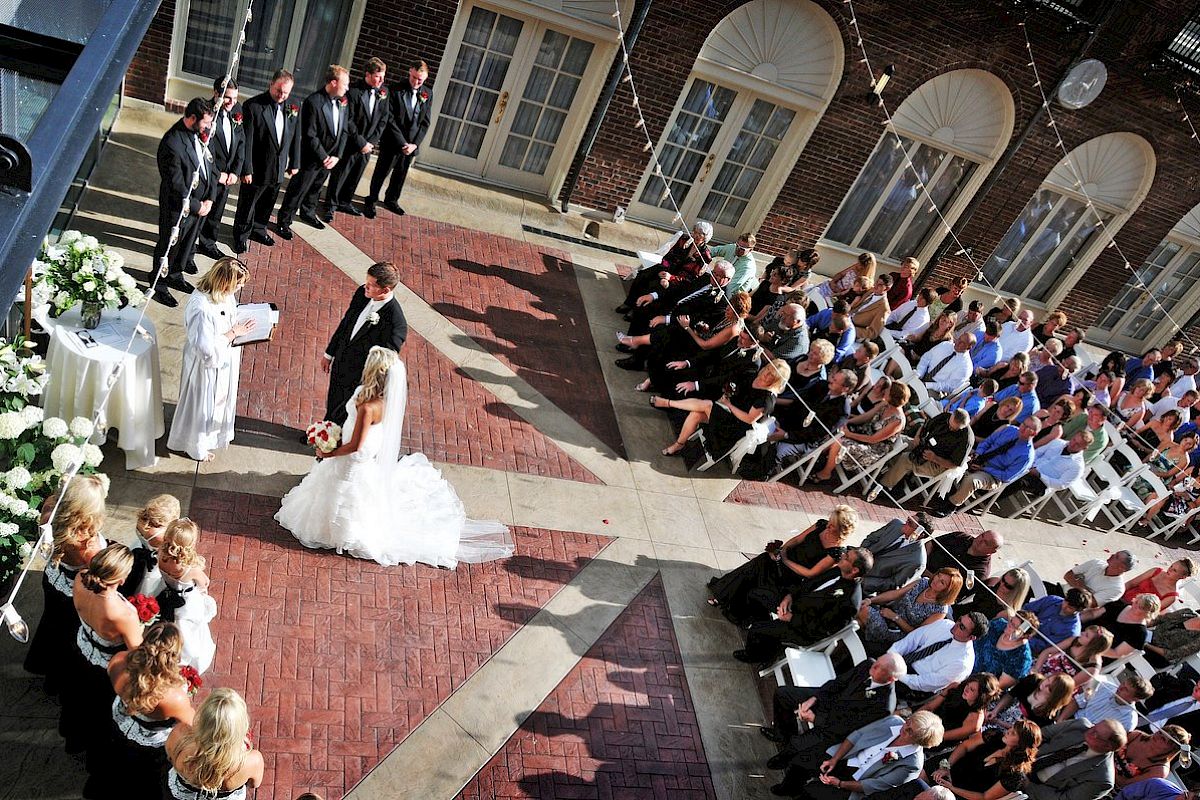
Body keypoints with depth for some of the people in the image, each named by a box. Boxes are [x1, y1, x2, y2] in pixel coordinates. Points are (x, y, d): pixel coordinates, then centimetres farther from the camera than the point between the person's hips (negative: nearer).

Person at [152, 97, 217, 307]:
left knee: (188, 243, 25)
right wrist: (197, 206, -16)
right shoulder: (172, 144, -27)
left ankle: (175, 275, 47)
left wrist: (209, 199, -3)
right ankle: (159, 285, 30)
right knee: (169, 247, 11)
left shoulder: (202, 134, -2)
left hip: (200, 204, 8)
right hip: (179, 207, -8)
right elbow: (176, 185, -24)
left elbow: (211, 167, 6)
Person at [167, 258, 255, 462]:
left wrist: (240, 327, -7)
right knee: (202, 405, 17)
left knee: (220, 400, 29)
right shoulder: (202, 308, -37)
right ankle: (196, 446, 42)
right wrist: (233, 333, -27)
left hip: (224, 360, 8)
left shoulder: (224, 294, -11)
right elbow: (206, 348, -32)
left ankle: (213, 434, 56)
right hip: (206, 366, -8)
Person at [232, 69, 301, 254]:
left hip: (278, 169, 5)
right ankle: (241, 236, 29)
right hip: (257, 168, -5)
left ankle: (258, 230, 44)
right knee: (247, 205, 11)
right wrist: (246, 169, -18)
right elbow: (247, 140, -17)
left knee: (267, 204, 23)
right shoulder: (253, 106, -17)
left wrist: (294, 163, 10)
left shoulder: (292, 108, -2)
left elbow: (296, 137, 9)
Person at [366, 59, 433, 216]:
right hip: (392, 142, -4)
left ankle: (391, 200, 34)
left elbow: (425, 122, 2)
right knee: (381, 172, 7)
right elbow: (390, 120, -13)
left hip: (411, 144, 4)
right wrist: (402, 143, -18)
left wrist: (415, 143, -8)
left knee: (401, 174, 16)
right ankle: (371, 201, 21)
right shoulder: (396, 90, -12)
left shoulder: (428, 94, 0)